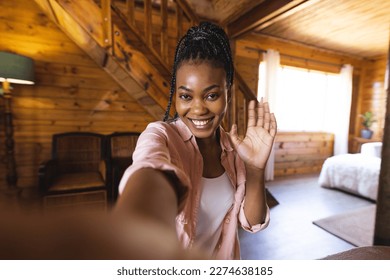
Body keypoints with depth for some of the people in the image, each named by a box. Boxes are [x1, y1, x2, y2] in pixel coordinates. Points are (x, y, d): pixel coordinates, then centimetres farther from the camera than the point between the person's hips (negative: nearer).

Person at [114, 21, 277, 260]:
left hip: (224, 256, 4)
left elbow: (252, 221, -12)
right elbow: (152, 177, -49)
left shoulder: (233, 147, -11)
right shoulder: (160, 135, -25)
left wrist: (255, 169, -30)